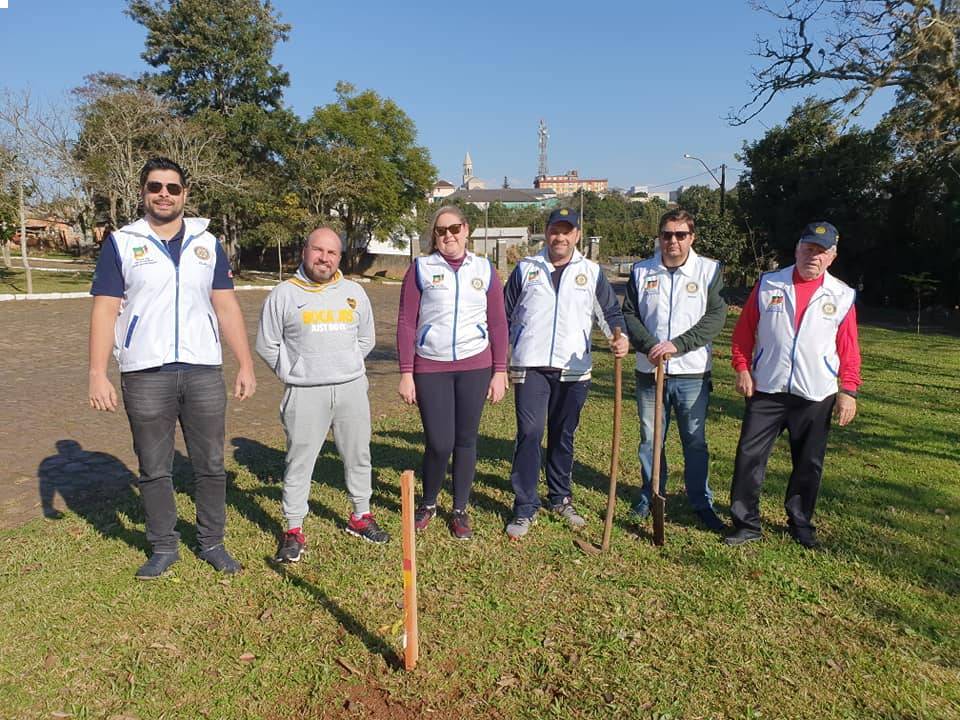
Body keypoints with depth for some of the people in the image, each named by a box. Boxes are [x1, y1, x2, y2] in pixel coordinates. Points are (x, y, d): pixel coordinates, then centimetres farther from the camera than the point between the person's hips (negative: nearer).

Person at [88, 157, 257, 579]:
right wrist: (97, 374, -8)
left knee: (211, 466, 8)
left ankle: (212, 543, 23)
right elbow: (105, 310, 0)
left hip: (203, 372, 2)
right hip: (145, 375, -1)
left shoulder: (206, 243, 10)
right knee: (154, 470, 9)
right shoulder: (122, 243, 4)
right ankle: (163, 548, 24)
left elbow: (227, 308, 8)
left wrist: (246, 365, 2)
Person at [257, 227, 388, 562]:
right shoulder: (283, 294, 1)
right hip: (305, 393, -3)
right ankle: (294, 530, 14)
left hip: (352, 388, 3)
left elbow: (366, 339, 18)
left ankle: (360, 516, 29)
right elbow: (267, 345, 5)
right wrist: (293, 375, 3)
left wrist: (347, 368, 12)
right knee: (299, 462, 2)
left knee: (358, 456, 12)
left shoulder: (354, 292, 9)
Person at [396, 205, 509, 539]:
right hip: (431, 368, -1)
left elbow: (498, 323, 7)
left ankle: (460, 511, 25)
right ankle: (428, 503, 26)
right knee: (439, 444, -2)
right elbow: (406, 323, -1)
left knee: (466, 440, 8)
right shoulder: (420, 268, 1)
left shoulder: (485, 270, 6)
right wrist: (406, 374, -5)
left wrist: (500, 371, 3)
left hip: (475, 367, 2)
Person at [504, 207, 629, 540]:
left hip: (574, 369, 2)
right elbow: (505, 316, 10)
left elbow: (610, 311, 7)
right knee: (529, 433, -8)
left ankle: (561, 498, 29)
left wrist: (621, 337, -14)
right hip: (530, 366, -1)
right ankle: (525, 507, 3)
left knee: (563, 436, 13)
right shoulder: (526, 268, 7)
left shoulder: (592, 272, 8)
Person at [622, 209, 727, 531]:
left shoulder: (710, 270, -1)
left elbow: (715, 317, -8)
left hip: (693, 373, -1)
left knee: (695, 441, 8)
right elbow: (629, 313, 3)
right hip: (650, 371, 2)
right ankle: (651, 496, 28)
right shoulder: (641, 271, 5)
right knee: (650, 439, 11)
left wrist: (677, 344, -17)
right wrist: (649, 345, -13)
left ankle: (702, 503, 23)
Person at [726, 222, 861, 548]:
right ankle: (746, 524, 11)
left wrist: (848, 390, -2)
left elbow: (849, 349, 4)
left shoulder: (842, 296, 3)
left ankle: (801, 525, 28)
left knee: (809, 465, 10)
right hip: (766, 391, 0)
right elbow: (744, 331, 5)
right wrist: (742, 368, -5)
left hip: (816, 397, 1)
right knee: (749, 456, -1)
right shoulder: (768, 284, 3)